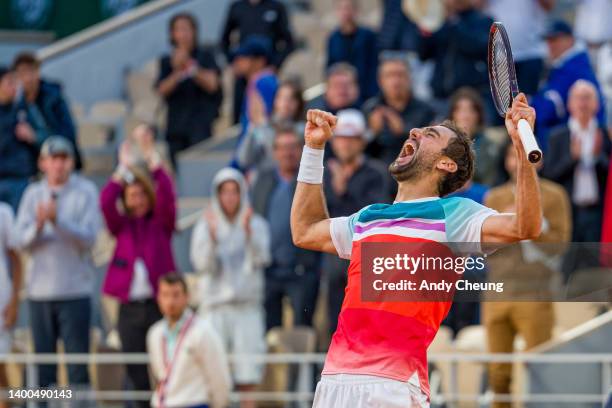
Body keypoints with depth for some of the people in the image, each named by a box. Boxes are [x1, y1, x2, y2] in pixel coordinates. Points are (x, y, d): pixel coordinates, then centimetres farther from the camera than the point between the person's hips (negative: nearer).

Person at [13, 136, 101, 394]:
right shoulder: (33, 194, 10)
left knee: (78, 360, -5)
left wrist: (57, 221, -22)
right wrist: (38, 225, -18)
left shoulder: (85, 192, 1)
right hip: (40, 289, 3)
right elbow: (21, 241, 2)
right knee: (42, 362, 7)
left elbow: (88, 238, -10)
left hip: (75, 290, -3)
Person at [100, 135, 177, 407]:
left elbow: (167, 198, -12)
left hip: (158, 303, -2)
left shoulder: (161, 222, 6)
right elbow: (106, 202, -8)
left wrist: (154, 163, -17)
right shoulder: (121, 225, 9)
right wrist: (123, 169, -7)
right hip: (130, 306, 2)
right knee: (136, 373, 4)